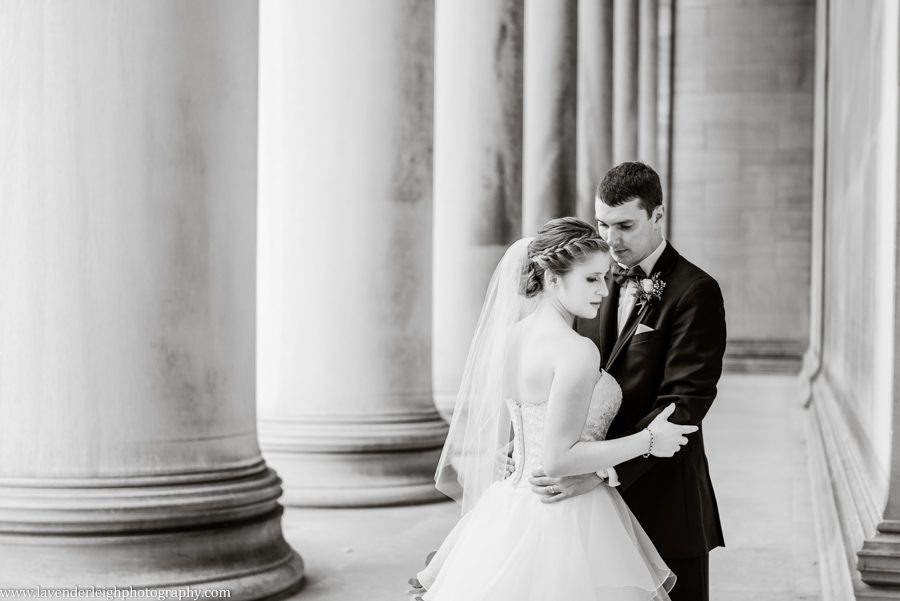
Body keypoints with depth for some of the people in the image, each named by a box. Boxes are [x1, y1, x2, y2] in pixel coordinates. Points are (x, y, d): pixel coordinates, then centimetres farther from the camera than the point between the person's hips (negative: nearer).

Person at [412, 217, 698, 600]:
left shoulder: (511, 335, 4)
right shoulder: (578, 351, -20)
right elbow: (558, 458, -22)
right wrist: (648, 441, -14)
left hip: (513, 509, 8)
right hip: (565, 522, -8)